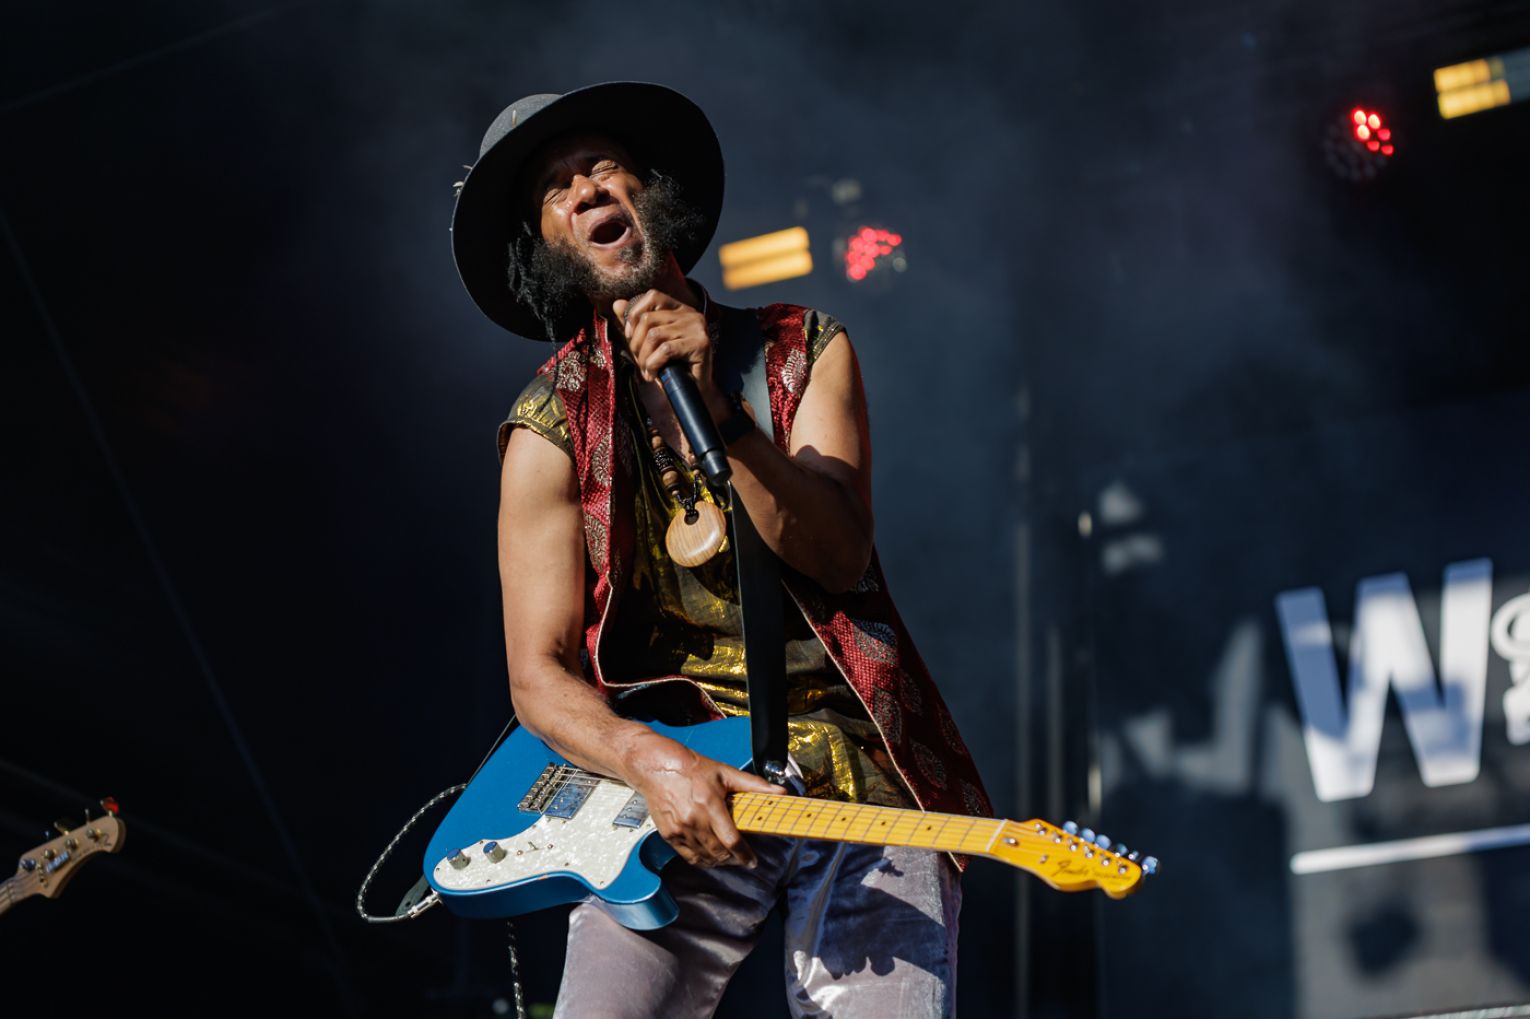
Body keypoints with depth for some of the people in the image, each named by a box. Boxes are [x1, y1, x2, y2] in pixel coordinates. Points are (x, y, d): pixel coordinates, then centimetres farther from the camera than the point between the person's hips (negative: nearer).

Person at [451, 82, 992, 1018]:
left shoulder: (805, 350, 8)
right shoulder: (552, 430, 2)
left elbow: (838, 554, -6)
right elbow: (540, 674, -2)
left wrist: (717, 409, -18)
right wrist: (654, 763, -21)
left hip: (859, 774, 1)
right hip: (684, 791, -1)